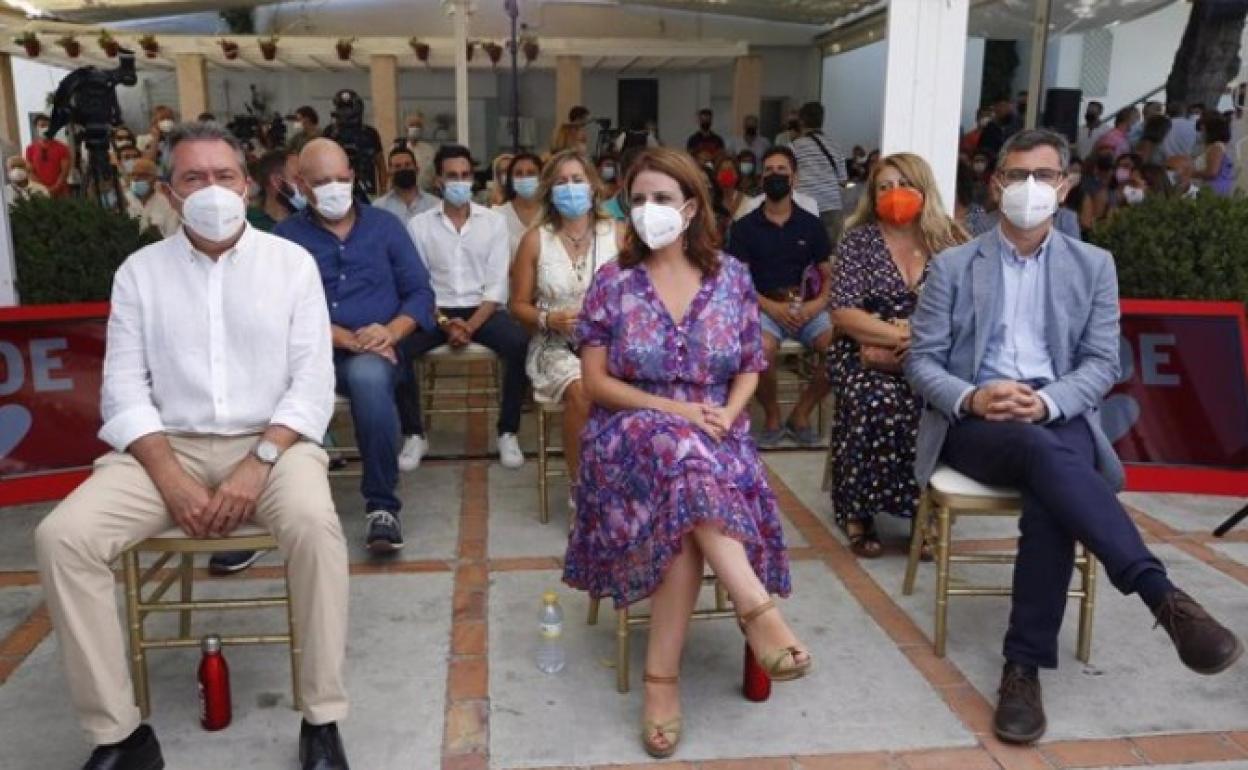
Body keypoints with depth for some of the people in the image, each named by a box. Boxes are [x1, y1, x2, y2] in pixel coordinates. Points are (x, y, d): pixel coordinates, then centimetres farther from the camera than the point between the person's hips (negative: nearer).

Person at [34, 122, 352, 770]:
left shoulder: (291, 262, 4)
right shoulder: (140, 271, 8)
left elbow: (313, 380, -3)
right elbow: (124, 388, 1)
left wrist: (258, 464, -17)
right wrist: (172, 479, -14)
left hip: (273, 441, -2)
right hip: (167, 446, 2)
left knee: (314, 523, -34)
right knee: (61, 536, -21)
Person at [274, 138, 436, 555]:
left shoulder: (385, 224, 14)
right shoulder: (286, 235, 10)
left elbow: (420, 292, 8)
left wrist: (389, 333, -12)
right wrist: (349, 339, -16)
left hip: (378, 352, 0)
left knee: (367, 375, -37)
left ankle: (382, 505, -22)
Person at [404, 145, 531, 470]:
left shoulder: (494, 221, 5)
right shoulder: (419, 225, 4)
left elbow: (497, 285, -2)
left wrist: (471, 325, -16)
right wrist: (445, 323, -17)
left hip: (482, 309, 0)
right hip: (435, 311, 0)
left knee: (520, 344, -30)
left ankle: (507, 433, -14)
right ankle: (414, 434, -10)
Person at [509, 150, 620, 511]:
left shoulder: (617, 234, 5)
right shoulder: (535, 240, 5)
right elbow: (519, 305, 10)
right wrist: (548, 319, -10)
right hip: (556, 346, 0)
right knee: (581, 391, -33)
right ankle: (580, 489, -14)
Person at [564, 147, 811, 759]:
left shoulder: (732, 278, 7)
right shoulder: (612, 282, 2)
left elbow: (749, 369, 10)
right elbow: (596, 382, -2)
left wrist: (727, 414, -12)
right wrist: (674, 411, -14)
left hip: (714, 435, 1)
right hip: (632, 436, -1)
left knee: (685, 503, -33)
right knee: (683, 454, -37)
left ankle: (662, 676, -27)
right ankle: (757, 608, -33)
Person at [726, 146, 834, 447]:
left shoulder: (811, 224, 13)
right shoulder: (745, 226, 8)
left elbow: (829, 274, 12)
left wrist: (819, 303, -10)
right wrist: (771, 307, -15)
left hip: (806, 306, 2)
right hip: (762, 306, -2)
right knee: (762, 349, -35)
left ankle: (801, 412, -3)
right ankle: (772, 416, -6)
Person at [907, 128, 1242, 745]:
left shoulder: (1093, 265, 14)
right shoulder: (952, 266, 10)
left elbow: (1102, 363, 5)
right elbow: (922, 360, 4)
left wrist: (1047, 402, -16)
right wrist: (971, 398, -17)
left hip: (1060, 417, 2)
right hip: (976, 423, -1)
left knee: (1050, 501, -34)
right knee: (1045, 454, -37)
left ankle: (1024, 666, -28)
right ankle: (1164, 598, -42)